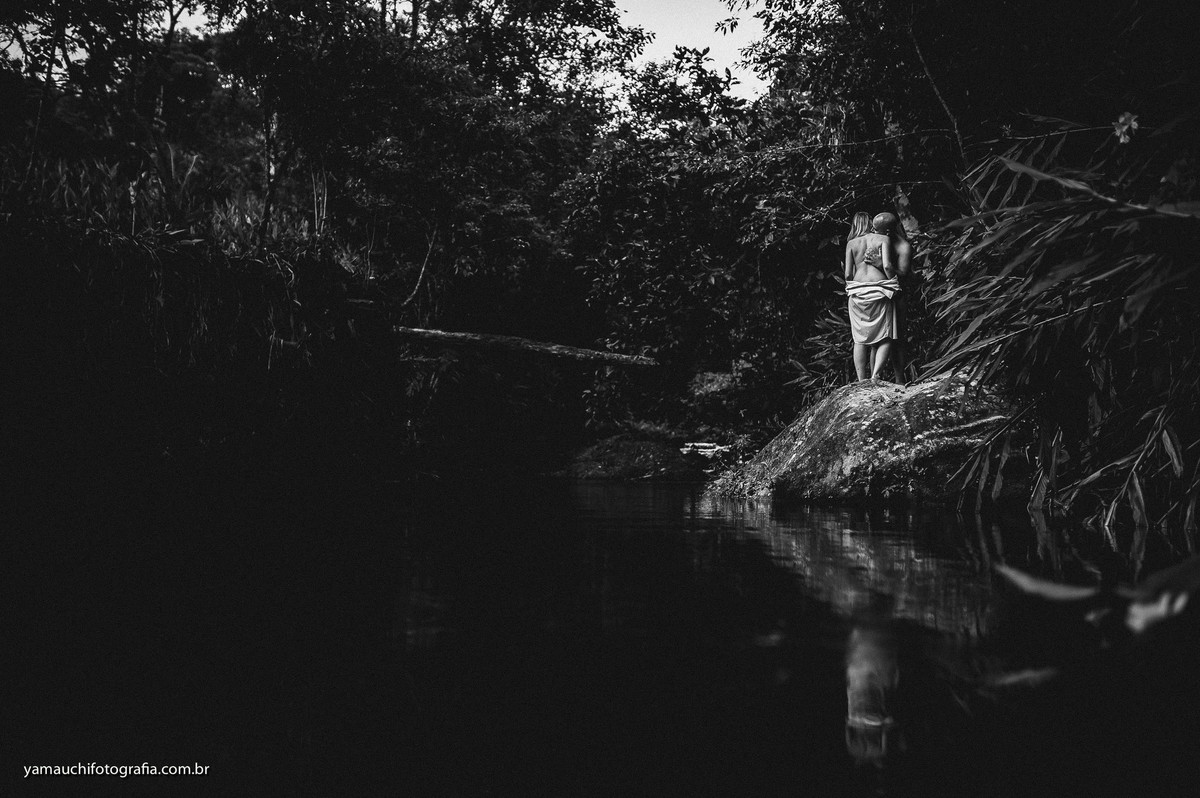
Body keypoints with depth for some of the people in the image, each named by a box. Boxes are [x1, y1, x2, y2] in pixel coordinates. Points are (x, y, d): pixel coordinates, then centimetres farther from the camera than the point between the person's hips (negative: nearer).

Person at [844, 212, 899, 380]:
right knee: (884, 338, 1)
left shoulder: (851, 243, 11)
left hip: (857, 291, 2)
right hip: (879, 290, -2)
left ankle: (862, 381, 1)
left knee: (860, 339, 6)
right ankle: (876, 375, -19)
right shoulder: (883, 239, 5)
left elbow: (848, 274, 3)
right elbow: (887, 266, -9)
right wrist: (894, 283, 6)